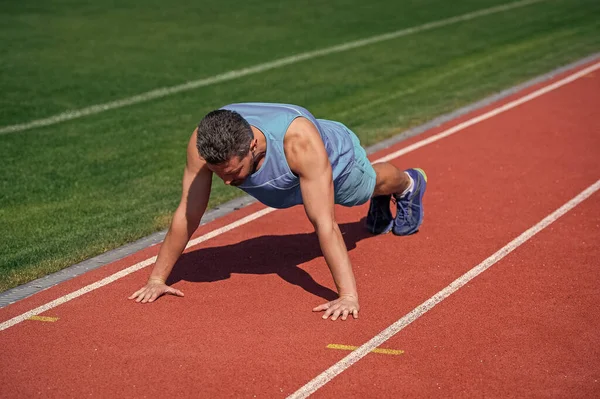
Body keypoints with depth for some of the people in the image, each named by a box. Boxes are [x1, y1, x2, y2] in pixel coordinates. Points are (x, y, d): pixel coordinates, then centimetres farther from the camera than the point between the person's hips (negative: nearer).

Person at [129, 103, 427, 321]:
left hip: (335, 156, -3)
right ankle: (380, 207, 70)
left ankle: (409, 184, 68)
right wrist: (157, 279, -31)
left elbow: (324, 224, -54)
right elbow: (187, 214, -34)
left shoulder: (299, 141, -53)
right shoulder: (204, 142, -43)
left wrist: (348, 296, -57)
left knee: (374, 182, 32)